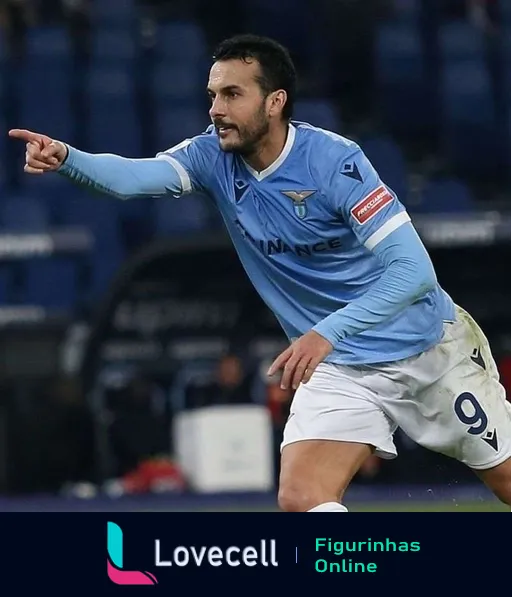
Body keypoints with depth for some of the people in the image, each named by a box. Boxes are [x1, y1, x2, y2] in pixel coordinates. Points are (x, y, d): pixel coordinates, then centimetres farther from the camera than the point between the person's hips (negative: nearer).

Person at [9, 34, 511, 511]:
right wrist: (65, 158, -47)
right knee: (301, 500, -17)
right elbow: (134, 175, -27)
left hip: (428, 349, -4)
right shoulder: (215, 155, -9)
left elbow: (413, 270, -28)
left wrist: (327, 333, -38)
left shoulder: (333, 160, -23)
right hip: (335, 365, 4)